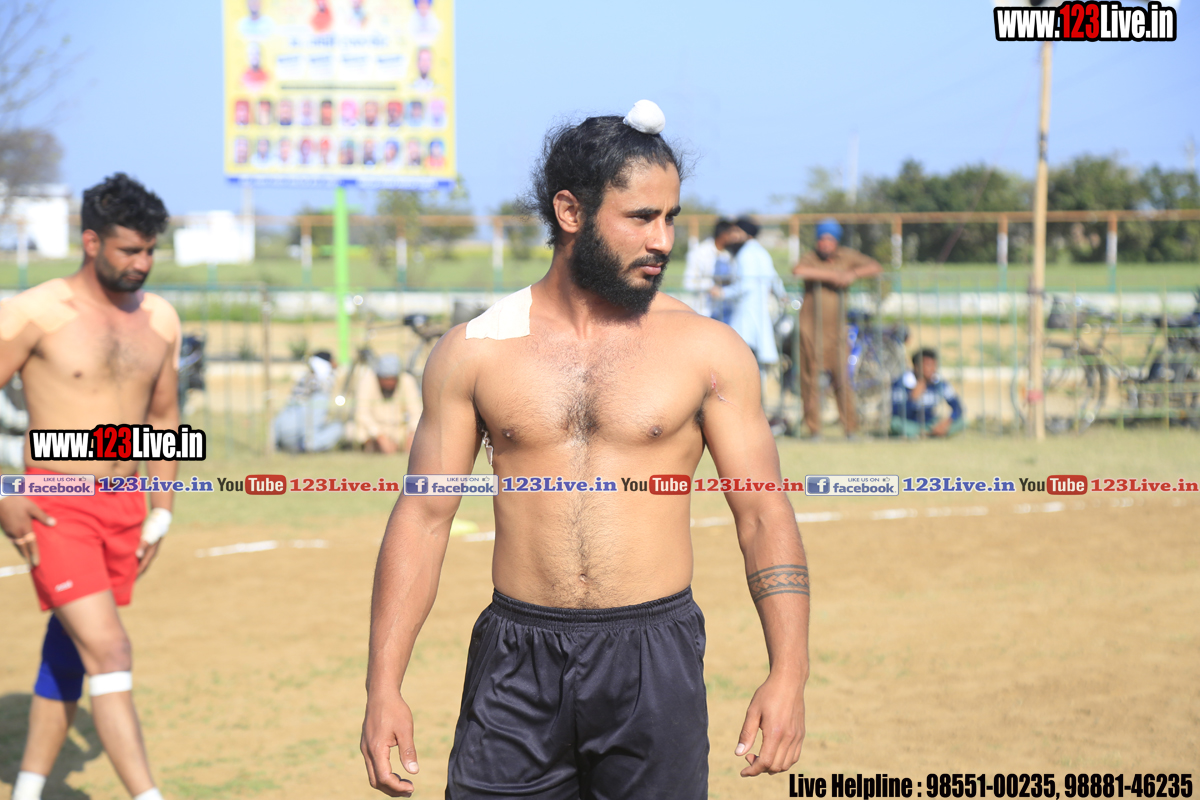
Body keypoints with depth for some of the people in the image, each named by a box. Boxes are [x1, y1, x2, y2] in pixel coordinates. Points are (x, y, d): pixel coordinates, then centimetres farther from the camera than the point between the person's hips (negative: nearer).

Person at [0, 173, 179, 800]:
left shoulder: (160, 320, 7)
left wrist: (160, 512, 13)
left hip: (123, 507, 6)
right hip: (54, 509, -6)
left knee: (69, 652, 12)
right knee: (108, 649, -16)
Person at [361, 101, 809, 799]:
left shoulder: (709, 350, 2)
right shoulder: (476, 350, 3)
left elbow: (765, 515, 1)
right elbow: (423, 517, 5)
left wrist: (790, 673, -10)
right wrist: (384, 686, -1)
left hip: (654, 662, 0)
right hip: (517, 663, 1)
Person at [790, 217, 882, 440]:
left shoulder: (847, 257, 8)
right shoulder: (810, 259, -3)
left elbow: (876, 267, 7)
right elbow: (798, 270, -26)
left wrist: (854, 274, -10)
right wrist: (830, 275, -24)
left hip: (836, 328, 2)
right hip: (811, 328, -2)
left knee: (842, 377, -2)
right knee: (810, 377, -3)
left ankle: (851, 428, 5)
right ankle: (813, 428, 5)